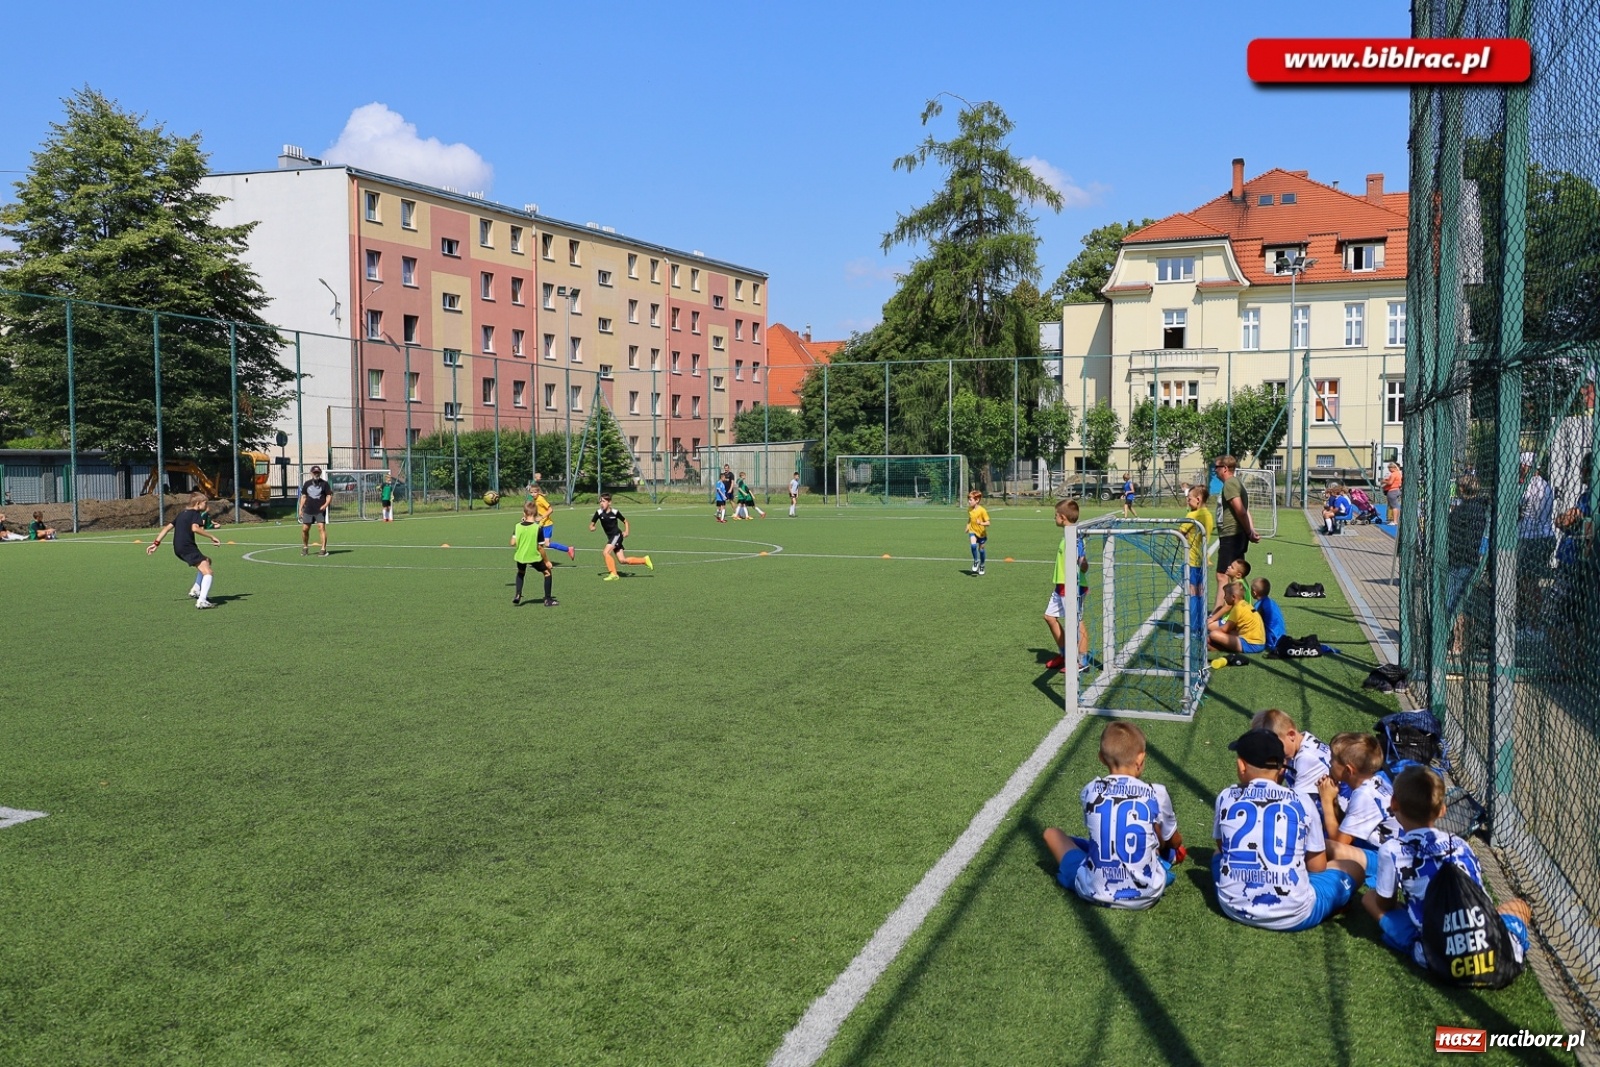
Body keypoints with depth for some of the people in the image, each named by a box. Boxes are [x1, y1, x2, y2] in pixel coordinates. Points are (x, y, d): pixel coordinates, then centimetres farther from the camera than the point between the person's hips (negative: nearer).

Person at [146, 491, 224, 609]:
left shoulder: (182, 513, 24)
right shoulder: (195, 513, -2)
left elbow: (167, 527, 23)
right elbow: (195, 528, -21)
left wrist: (156, 543, 23)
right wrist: (211, 536, -18)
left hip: (178, 549, 9)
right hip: (188, 547, -9)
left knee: (207, 561, 28)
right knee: (208, 573, -15)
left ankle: (196, 589, 17)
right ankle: (202, 601, -31)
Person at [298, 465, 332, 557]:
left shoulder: (324, 483, 1)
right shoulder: (307, 483, 12)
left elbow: (329, 495, -1)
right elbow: (303, 496, 18)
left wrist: (325, 504, -18)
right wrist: (300, 508, 13)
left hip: (320, 511, -4)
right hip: (308, 511, 4)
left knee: (321, 528, -14)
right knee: (304, 529, 5)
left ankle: (323, 549, -11)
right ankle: (305, 547, 24)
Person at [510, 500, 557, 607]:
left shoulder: (517, 526, -7)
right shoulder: (538, 528, -16)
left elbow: (513, 543, -8)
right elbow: (540, 547, -15)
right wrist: (547, 561, -4)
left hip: (520, 557, 4)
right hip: (534, 557, -4)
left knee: (520, 573, 32)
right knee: (548, 572, 15)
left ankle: (517, 596, 20)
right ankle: (548, 600, 12)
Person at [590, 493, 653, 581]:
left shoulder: (614, 512, -8)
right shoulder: (599, 512, -2)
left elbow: (625, 521, 6)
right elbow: (592, 524, 1)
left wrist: (626, 531, -6)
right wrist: (592, 527, -21)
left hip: (617, 535, -5)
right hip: (610, 537, 5)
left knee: (606, 552, -23)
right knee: (622, 560, 3)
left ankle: (613, 574, -13)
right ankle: (644, 560, 18)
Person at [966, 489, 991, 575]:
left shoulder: (982, 510, -20)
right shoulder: (969, 509, -4)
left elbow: (988, 523, -20)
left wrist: (981, 523, -37)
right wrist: (968, 526, 6)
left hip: (981, 533, -2)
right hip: (973, 531, 2)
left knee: (981, 549, 11)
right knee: (973, 545, -25)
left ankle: (982, 566, 33)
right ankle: (976, 561, -4)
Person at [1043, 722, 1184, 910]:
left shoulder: (1090, 791, -4)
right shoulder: (1156, 794, -8)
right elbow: (1175, 842, 11)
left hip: (1095, 892, -1)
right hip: (1145, 894, 1)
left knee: (1051, 833, 21)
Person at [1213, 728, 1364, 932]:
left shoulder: (1226, 797, 1)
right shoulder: (1301, 801, -3)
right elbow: (1317, 867, 7)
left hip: (1234, 907, 3)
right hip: (1293, 914, -2)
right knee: (1356, 858, 16)